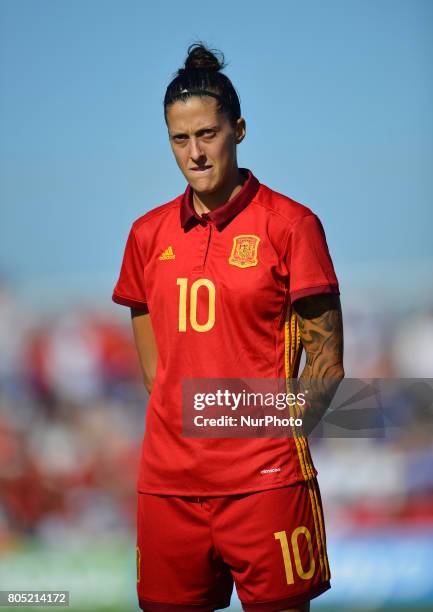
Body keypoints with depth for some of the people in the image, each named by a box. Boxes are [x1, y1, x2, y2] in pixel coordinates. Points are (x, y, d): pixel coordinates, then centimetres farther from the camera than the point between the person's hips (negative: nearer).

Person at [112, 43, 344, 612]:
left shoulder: (289, 224, -2)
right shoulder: (148, 234, 11)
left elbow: (326, 353, 0)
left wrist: (279, 431, -6)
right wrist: (182, 425, 8)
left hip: (264, 479, -4)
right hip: (167, 478, 4)